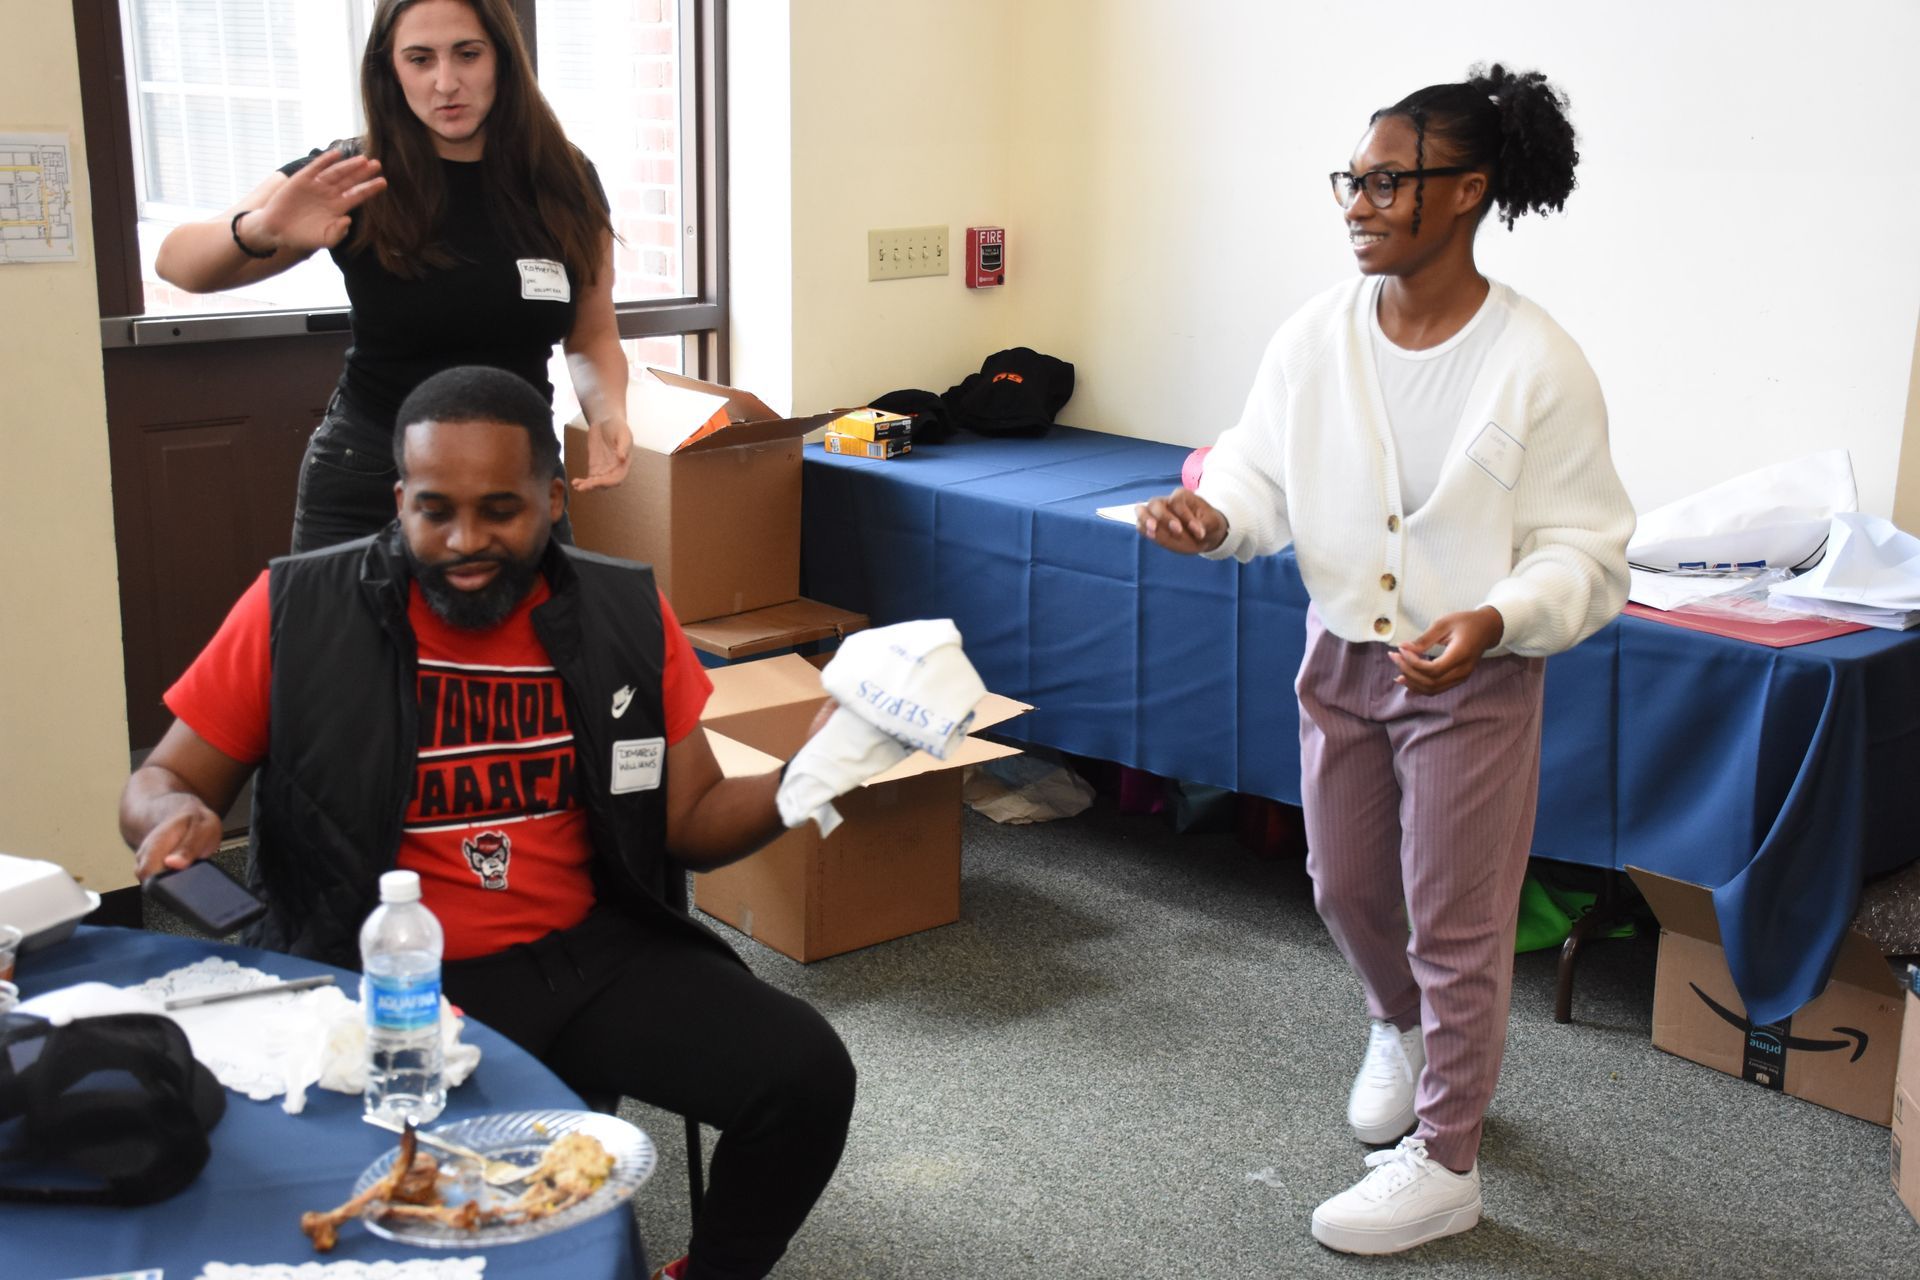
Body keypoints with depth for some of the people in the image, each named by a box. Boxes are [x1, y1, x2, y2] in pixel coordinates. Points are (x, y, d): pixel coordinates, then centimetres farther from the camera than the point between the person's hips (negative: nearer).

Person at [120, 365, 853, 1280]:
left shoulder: (624, 614, 1)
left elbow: (692, 821, 7)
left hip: (590, 955, 3)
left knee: (806, 1075, -15)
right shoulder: (298, 612, -7)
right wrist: (177, 817, -20)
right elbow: (160, 782, 4)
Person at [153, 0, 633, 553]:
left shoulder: (564, 183, -5)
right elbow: (177, 263, -16)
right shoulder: (355, 182, -11)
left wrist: (608, 414, -16)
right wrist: (259, 231, -38)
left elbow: (593, 337, 6)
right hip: (363, 489, -1)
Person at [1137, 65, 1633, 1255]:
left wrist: (1492, 621, -32)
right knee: (1345, 888, 21)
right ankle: (1404, 1029, 53)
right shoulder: (1317, 334, -5)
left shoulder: (1538, 364, -18)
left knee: (1455, 923, 5)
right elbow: (1263, 468, -1)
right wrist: (1214, 515, -24)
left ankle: (1445, 1163, 22)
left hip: (1472, 678, -5)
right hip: (1343, 656, 5)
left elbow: (1587, 554, -14)